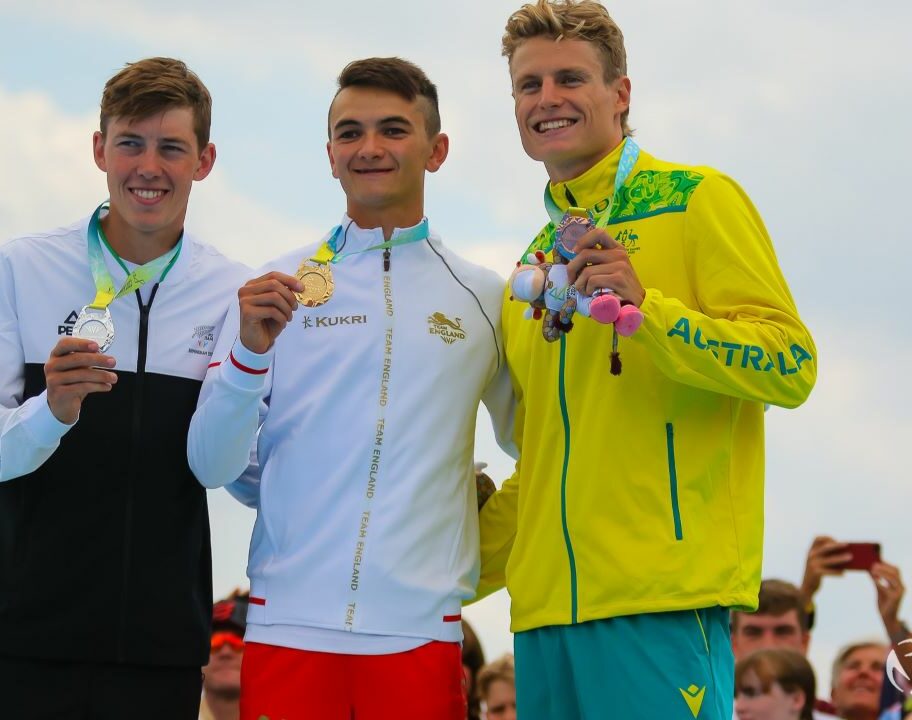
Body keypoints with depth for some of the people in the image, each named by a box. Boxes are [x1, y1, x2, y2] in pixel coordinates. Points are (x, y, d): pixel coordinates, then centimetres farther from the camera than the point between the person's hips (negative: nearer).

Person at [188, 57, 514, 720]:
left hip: (420, 632, 0)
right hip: (287, 624, 0)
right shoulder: (275, 288, 7)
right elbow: (212, 466, 1)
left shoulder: (484, 298, 9)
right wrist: (249, 352, -12)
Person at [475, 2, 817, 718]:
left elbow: (792, 367, -8)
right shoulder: (540, 260, 21)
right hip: (546, 606, 7)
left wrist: (647, 309, -19)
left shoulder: (697, 201, 1)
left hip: (660, 602, -7)